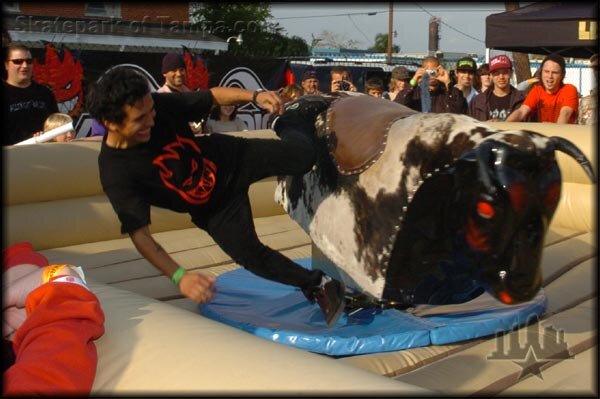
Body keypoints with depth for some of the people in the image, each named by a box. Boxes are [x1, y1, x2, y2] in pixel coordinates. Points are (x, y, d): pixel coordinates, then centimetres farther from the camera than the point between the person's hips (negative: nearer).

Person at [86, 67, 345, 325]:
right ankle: (316, 285, 22)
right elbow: (139, 234, -34)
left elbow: (211, 96, -10)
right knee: (251, 256, -4)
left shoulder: (158, 105, -24)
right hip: (212, 207, -1)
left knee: (303, 155, -3)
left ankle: (294, 117, 33)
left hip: (231, 158, 2)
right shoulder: (116, 174, -32)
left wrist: (255, 96, -25)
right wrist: (179, 276, -45)